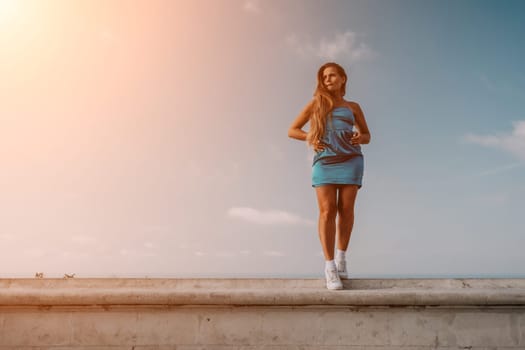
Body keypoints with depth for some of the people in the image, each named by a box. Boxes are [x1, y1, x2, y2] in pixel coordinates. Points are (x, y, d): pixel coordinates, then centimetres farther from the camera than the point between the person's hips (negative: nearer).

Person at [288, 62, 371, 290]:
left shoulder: (352, 107, 16)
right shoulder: (316, 103, 14)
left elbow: (367, 135, 23)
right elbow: (292, 130, 15)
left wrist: (360, 138, -1)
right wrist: (310, 138, -4)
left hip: (350, 160, 1)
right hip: (324, 162, -1)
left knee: (346, 210, -1)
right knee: (327, 211, -9)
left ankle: (341, 257, 17)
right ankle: (329, 266, -7)